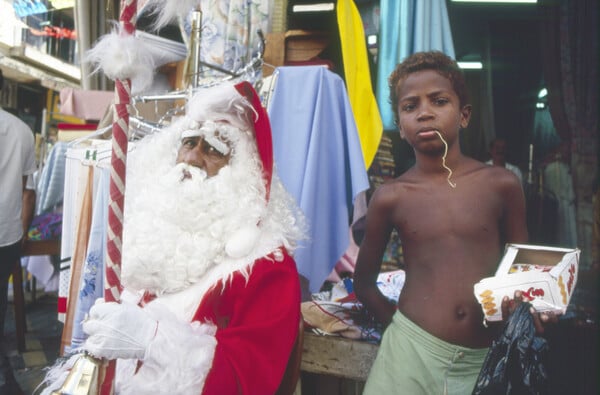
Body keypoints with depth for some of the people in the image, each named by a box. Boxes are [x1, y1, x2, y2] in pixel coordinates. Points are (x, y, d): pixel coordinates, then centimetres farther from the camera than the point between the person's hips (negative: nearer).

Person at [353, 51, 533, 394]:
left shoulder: (502, 184, -3)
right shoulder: (390, 198, -4)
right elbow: (364, 283, 7)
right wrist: (406, 329, -1)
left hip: (488, 359, 1)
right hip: (412, 353, -1)